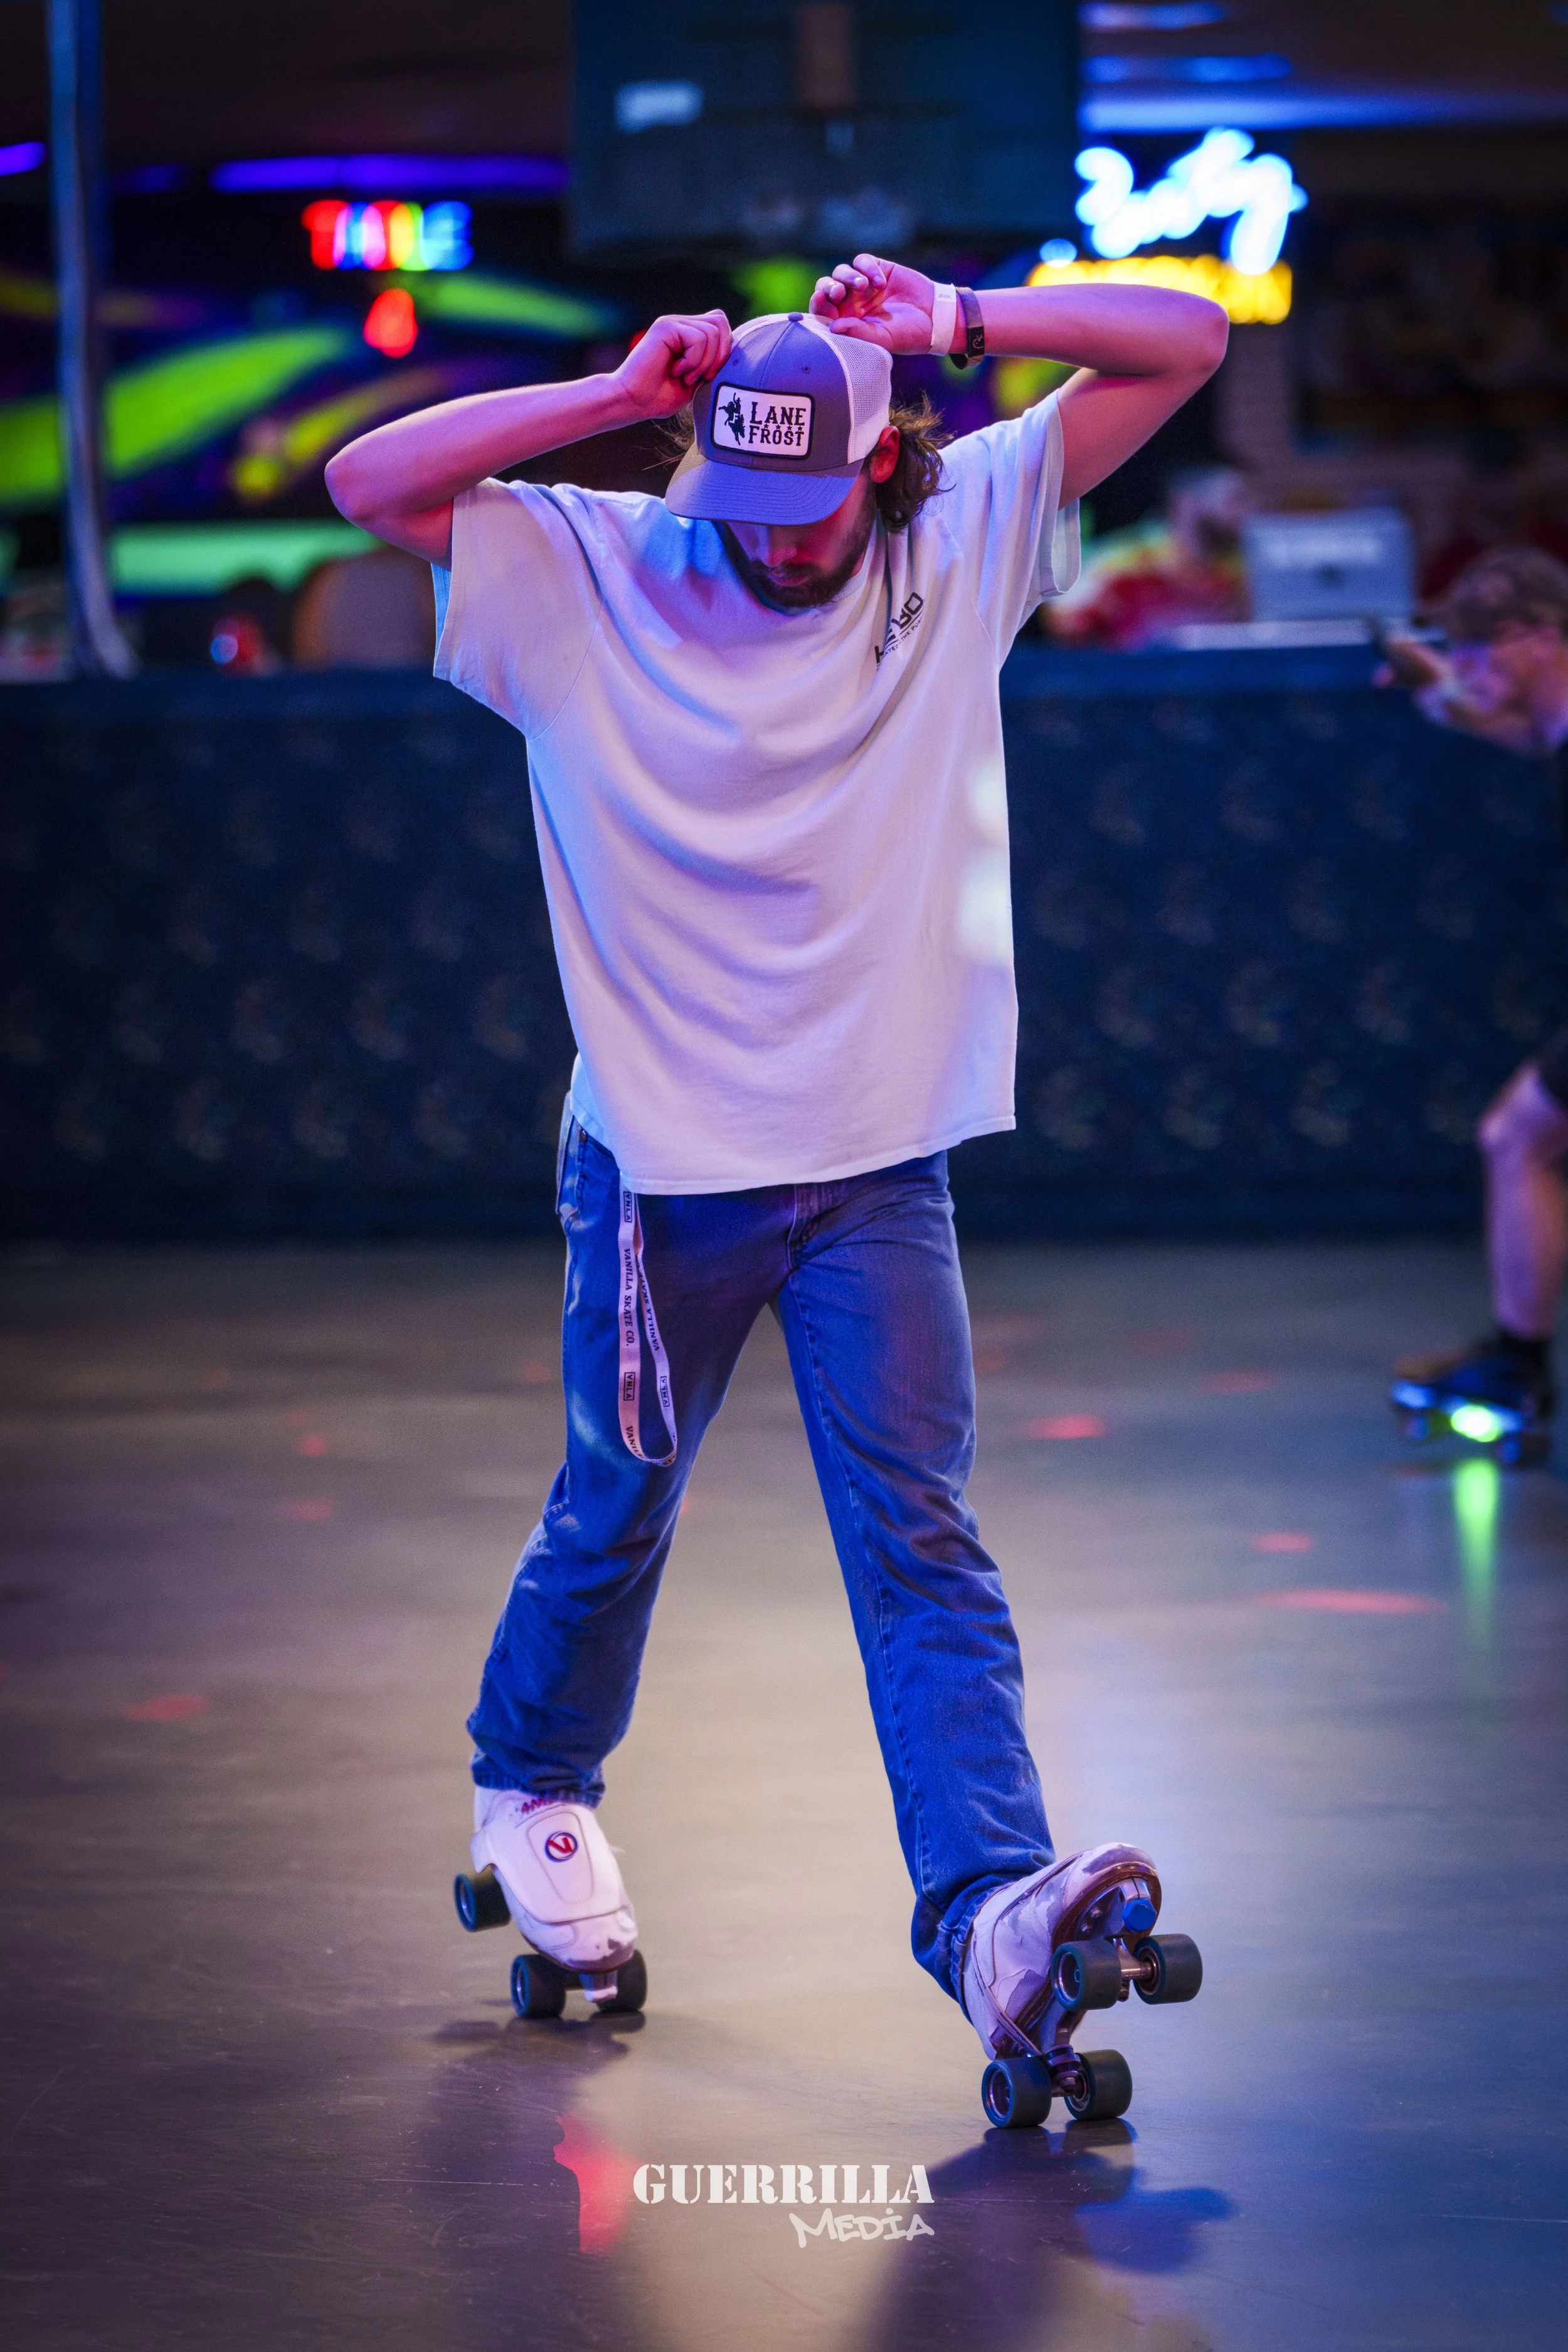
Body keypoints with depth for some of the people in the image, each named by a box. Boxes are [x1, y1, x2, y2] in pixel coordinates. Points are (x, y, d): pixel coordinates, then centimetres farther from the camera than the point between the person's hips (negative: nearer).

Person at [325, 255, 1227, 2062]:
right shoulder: (595, 573, -5)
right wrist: (618, 395, -18)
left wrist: (963, 324, -15)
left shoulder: (968, 538, -1)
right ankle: (532, 1783, 41)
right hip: (659, 1162, 0)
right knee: (617, 1508, 15)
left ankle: (989, 1909, -18)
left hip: (879, 1166, 1)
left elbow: (1185, 342, -2)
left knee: (920, 1538, -8)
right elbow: (366, 483, -14)